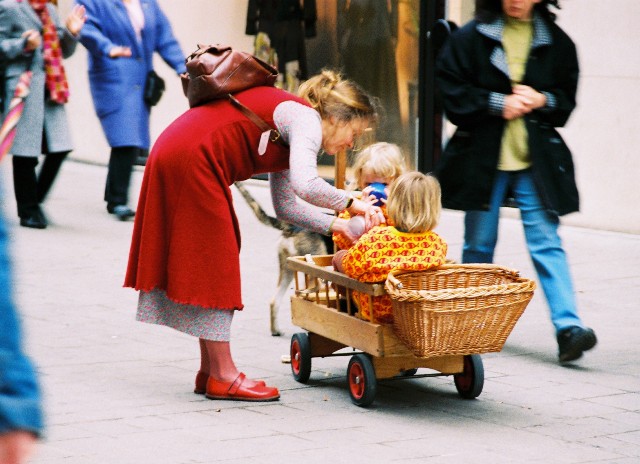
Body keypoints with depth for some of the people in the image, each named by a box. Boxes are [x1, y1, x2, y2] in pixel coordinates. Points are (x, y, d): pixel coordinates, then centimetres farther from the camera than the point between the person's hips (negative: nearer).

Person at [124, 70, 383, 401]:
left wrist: (336, 225, 17)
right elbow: (304, 185, -26)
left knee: (208, 266, 13)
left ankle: (209, 371, 18)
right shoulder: (306, 119, -9)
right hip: (192, 162, -10)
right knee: (214, 265, -4)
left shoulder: (289, 125, 20)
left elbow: (285, 205, 23)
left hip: (173, 156, 10)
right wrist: (352, 203, -11)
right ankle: (222, 377, 1)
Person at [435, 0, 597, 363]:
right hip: (482, 156, 0)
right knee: (479, 244, 10)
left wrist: (541, 101, -10)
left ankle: (568, 327, -12)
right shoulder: (471, 37, -1)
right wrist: (498, 104, -13)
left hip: (536, 159, 0)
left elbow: (567, 99, 11)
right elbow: (454, 92, -2)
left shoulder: (557, 43, 4)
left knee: (547, 243, -7)